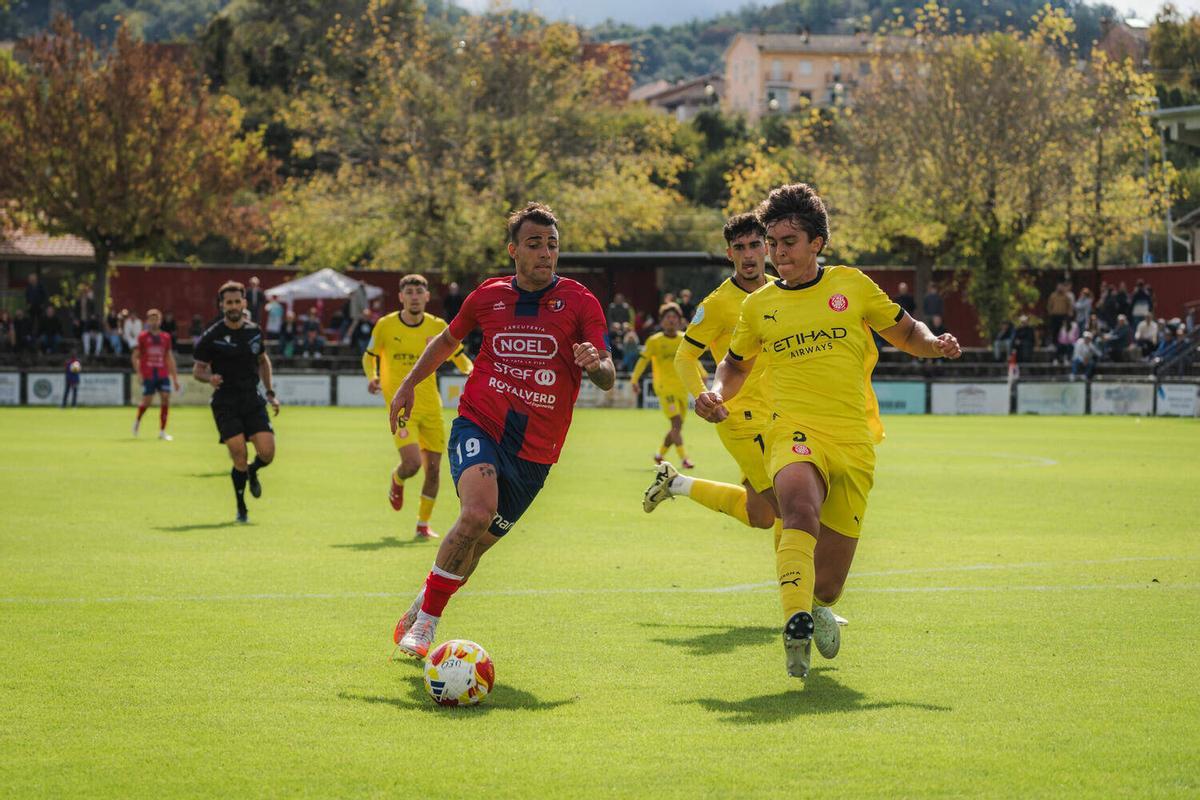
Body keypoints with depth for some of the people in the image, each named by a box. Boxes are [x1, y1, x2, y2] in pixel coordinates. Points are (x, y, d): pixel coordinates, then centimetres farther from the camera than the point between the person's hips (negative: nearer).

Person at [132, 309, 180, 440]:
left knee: (165, 398, -9)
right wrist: (139, 374, -8)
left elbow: (169, 358, 15)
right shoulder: (142, 337, 0)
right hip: (148, 375, -3)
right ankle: (137, 421, 27)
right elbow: (135, 357, 2)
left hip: (163, 374, 3)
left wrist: (175, 378, 12)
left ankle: (162, 431, -2)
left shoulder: (166, 337, 10)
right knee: (147, 401, -4)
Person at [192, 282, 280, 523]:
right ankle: (241, 509, 10)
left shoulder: (254, 331, 7)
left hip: (253, 401, 3)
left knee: (267, 452, -10)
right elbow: (197, 370, -1)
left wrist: (269, 392, 17)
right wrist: (209, 378, -24)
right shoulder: (211, 337, -6)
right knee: (239, 458, -11)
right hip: (225, 404, -3)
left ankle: (252, 472, 28)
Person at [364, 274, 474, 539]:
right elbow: (369, 356, 10)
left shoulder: (437, 327, 1)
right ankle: (397, 480, 20)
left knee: (433, 467, 2)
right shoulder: (385, 325, -3)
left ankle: (423, 524, 19)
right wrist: (372, 377, -10)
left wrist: (469, 370, -9)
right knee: (412, 463, -18)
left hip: (431, 407, 3)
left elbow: (458, 355, 13)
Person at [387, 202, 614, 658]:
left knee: (477, 544, 7)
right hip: (479, 425, -1)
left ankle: (419, 611, 31)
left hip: (535, 450, 1)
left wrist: (596, 364, -31)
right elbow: (448, 339, 25)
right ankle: (426, 617, -14)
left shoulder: (580, 303, -2)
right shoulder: (489, 296, 4)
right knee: (477, 513, -27)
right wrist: (408, 384, 20)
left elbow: (607, 379, -9)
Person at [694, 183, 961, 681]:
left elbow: (904, 332, 20)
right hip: (795, 434, -1)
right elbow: (736, 364, 28)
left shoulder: (851, 285, 9)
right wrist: (717, 393, 7)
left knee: (828, 583, 4)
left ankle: (815, 606, 41)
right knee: (801, 509, -38)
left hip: (854, 443, 1)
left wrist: (934, 343, -2)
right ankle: (796, 623, -48)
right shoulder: (758, 306, 12)